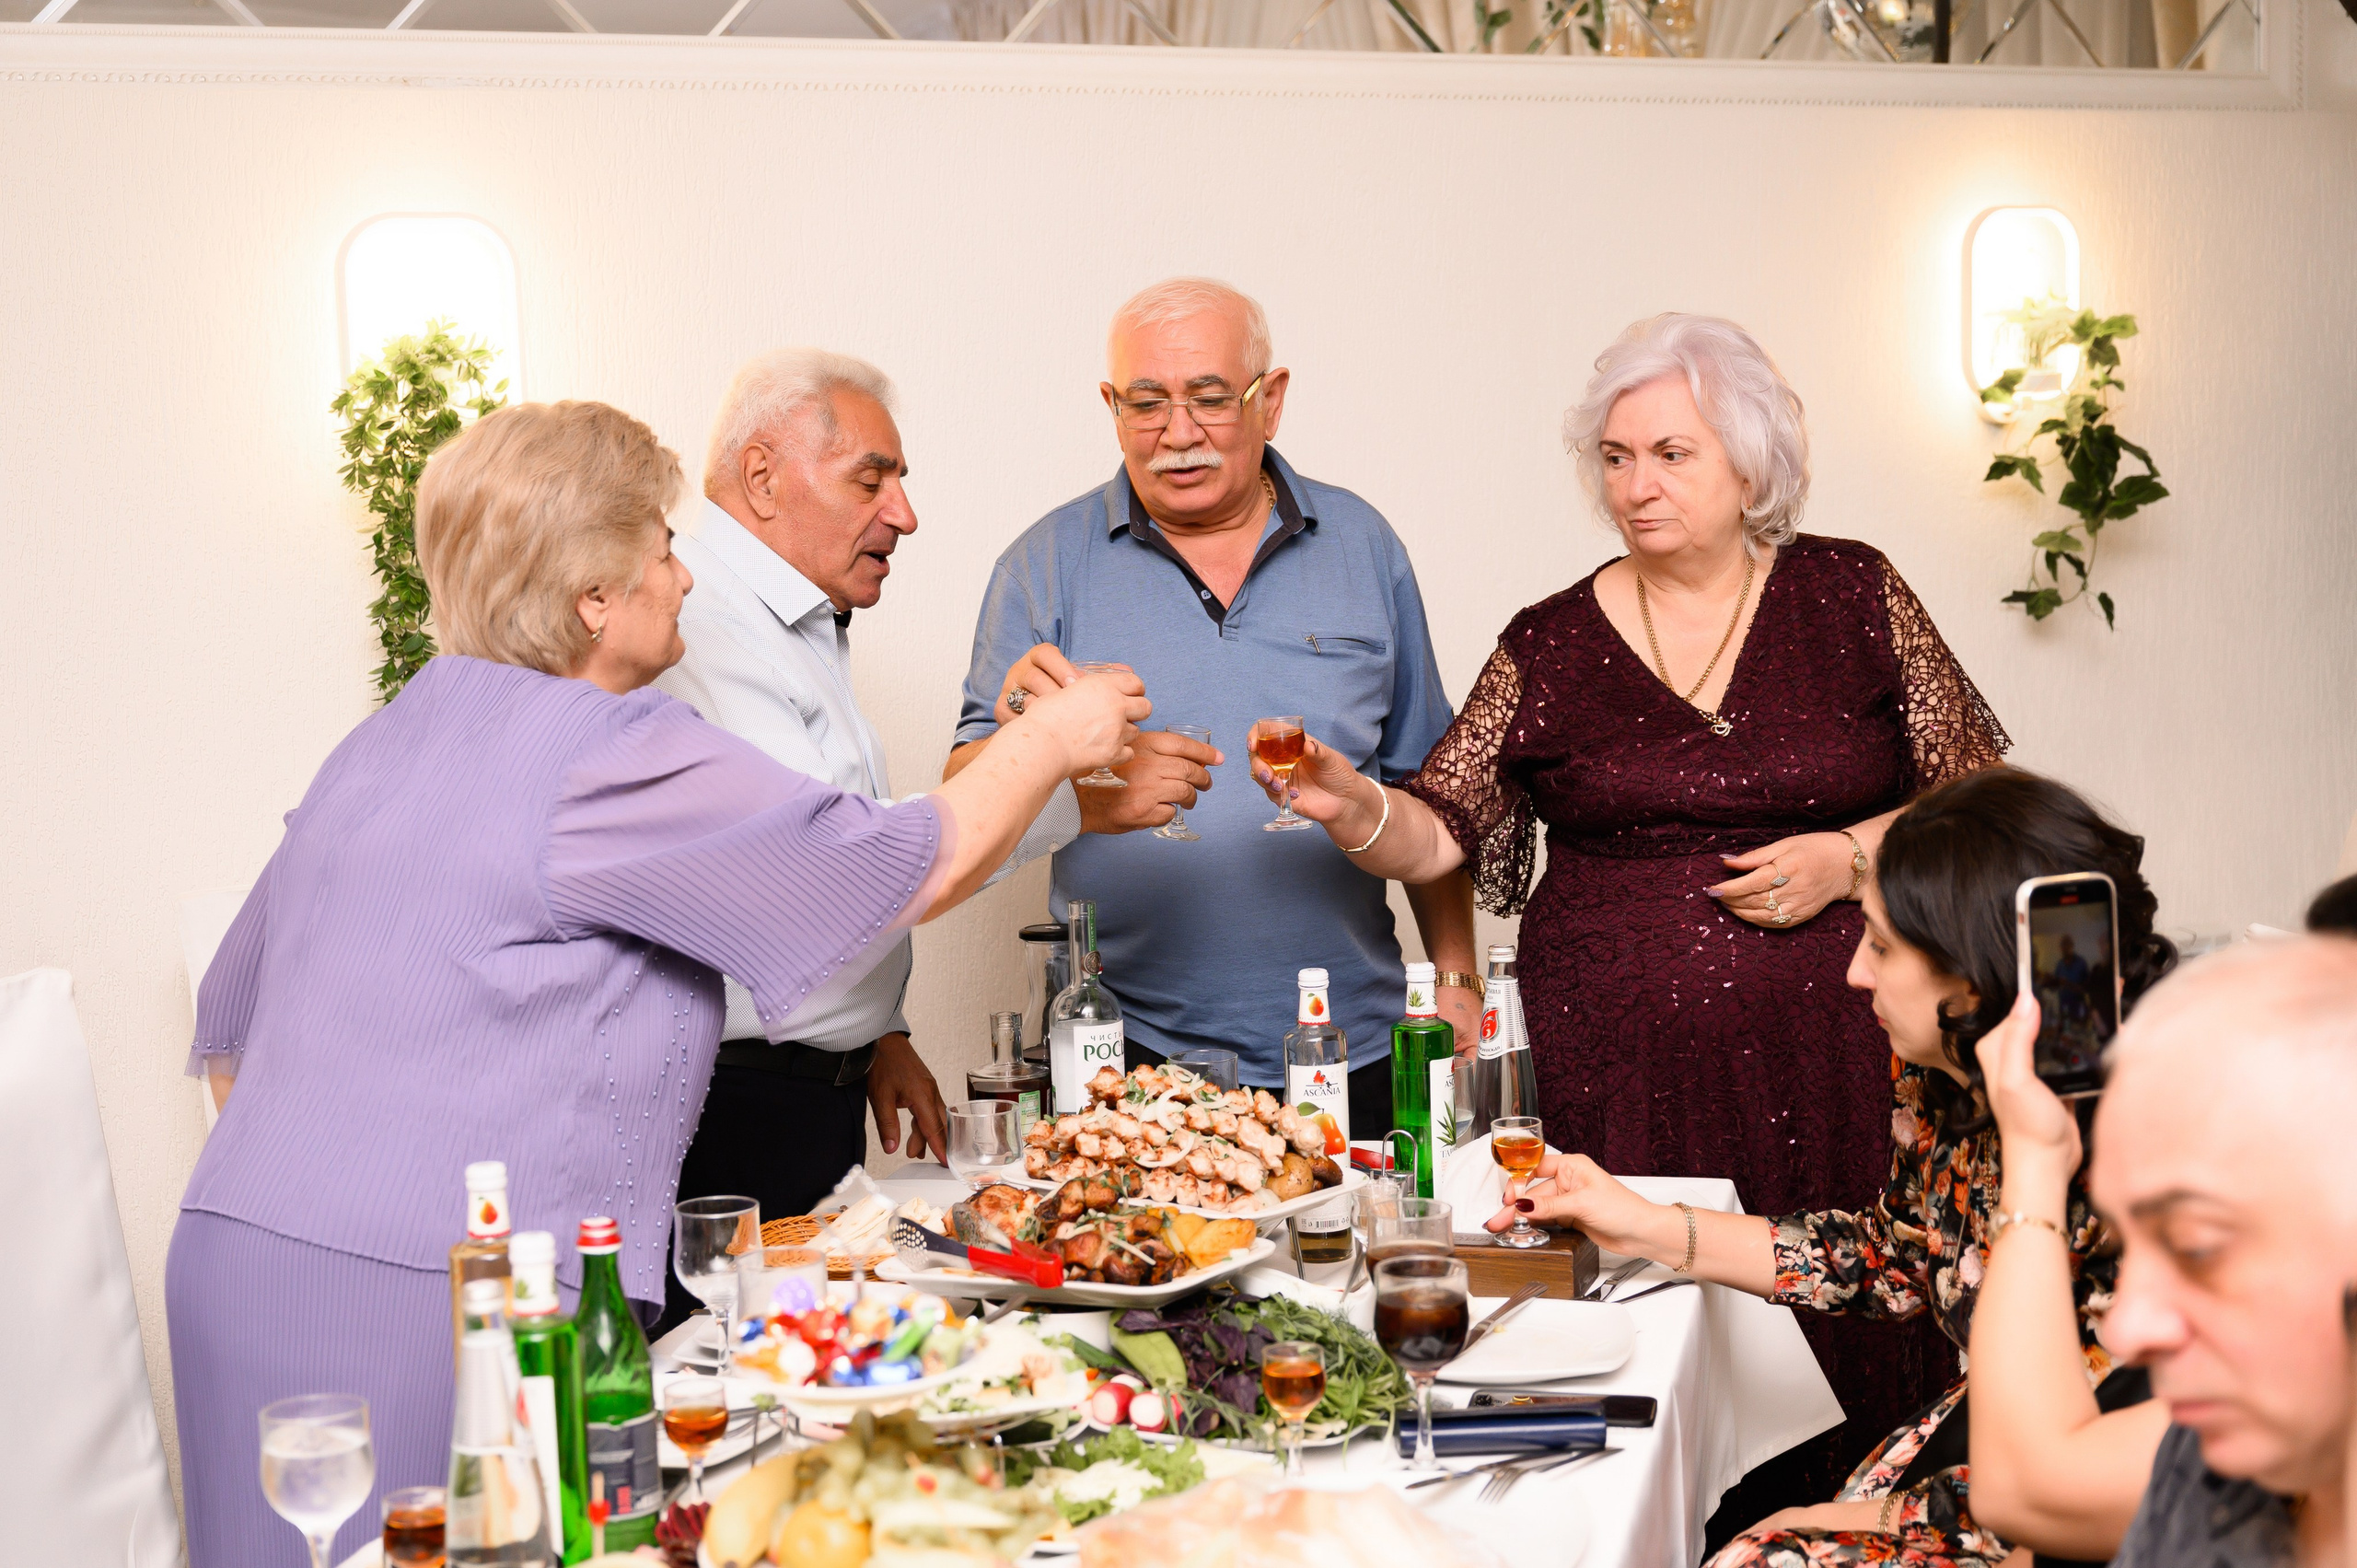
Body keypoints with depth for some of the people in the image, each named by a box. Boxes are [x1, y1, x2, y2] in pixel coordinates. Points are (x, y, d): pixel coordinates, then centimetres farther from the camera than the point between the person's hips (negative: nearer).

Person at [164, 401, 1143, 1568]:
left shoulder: (384, 741, 15)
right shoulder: (615, 759, -11)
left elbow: (231, 1024, 22)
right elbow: (917, 871, -7)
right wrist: (1050, 741, 10)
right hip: (421, 1298, -9)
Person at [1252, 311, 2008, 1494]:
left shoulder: (1852, 597, 7)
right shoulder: (1550, 648, 8)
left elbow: (1980, 803, 9)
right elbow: (1437, 835, 4)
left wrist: (1851, 856, -6)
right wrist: (1349, 807, -15)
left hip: (1831, 1060, 0)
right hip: (1623, 1078, 1)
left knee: (1849, 1360, -4)